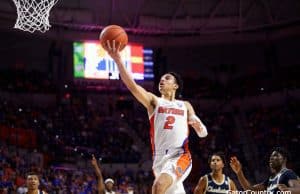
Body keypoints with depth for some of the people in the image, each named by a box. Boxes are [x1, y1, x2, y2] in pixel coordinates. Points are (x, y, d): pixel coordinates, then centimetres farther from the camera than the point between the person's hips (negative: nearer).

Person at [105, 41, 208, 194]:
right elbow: (132, 86, -6)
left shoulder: (185, 106, 16)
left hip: (180, 157, -2)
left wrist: (197, 123, -8)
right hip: (160, 158, 2)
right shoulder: (154, 101, 12)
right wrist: (118, 59, -19)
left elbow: (203, 133, 17)